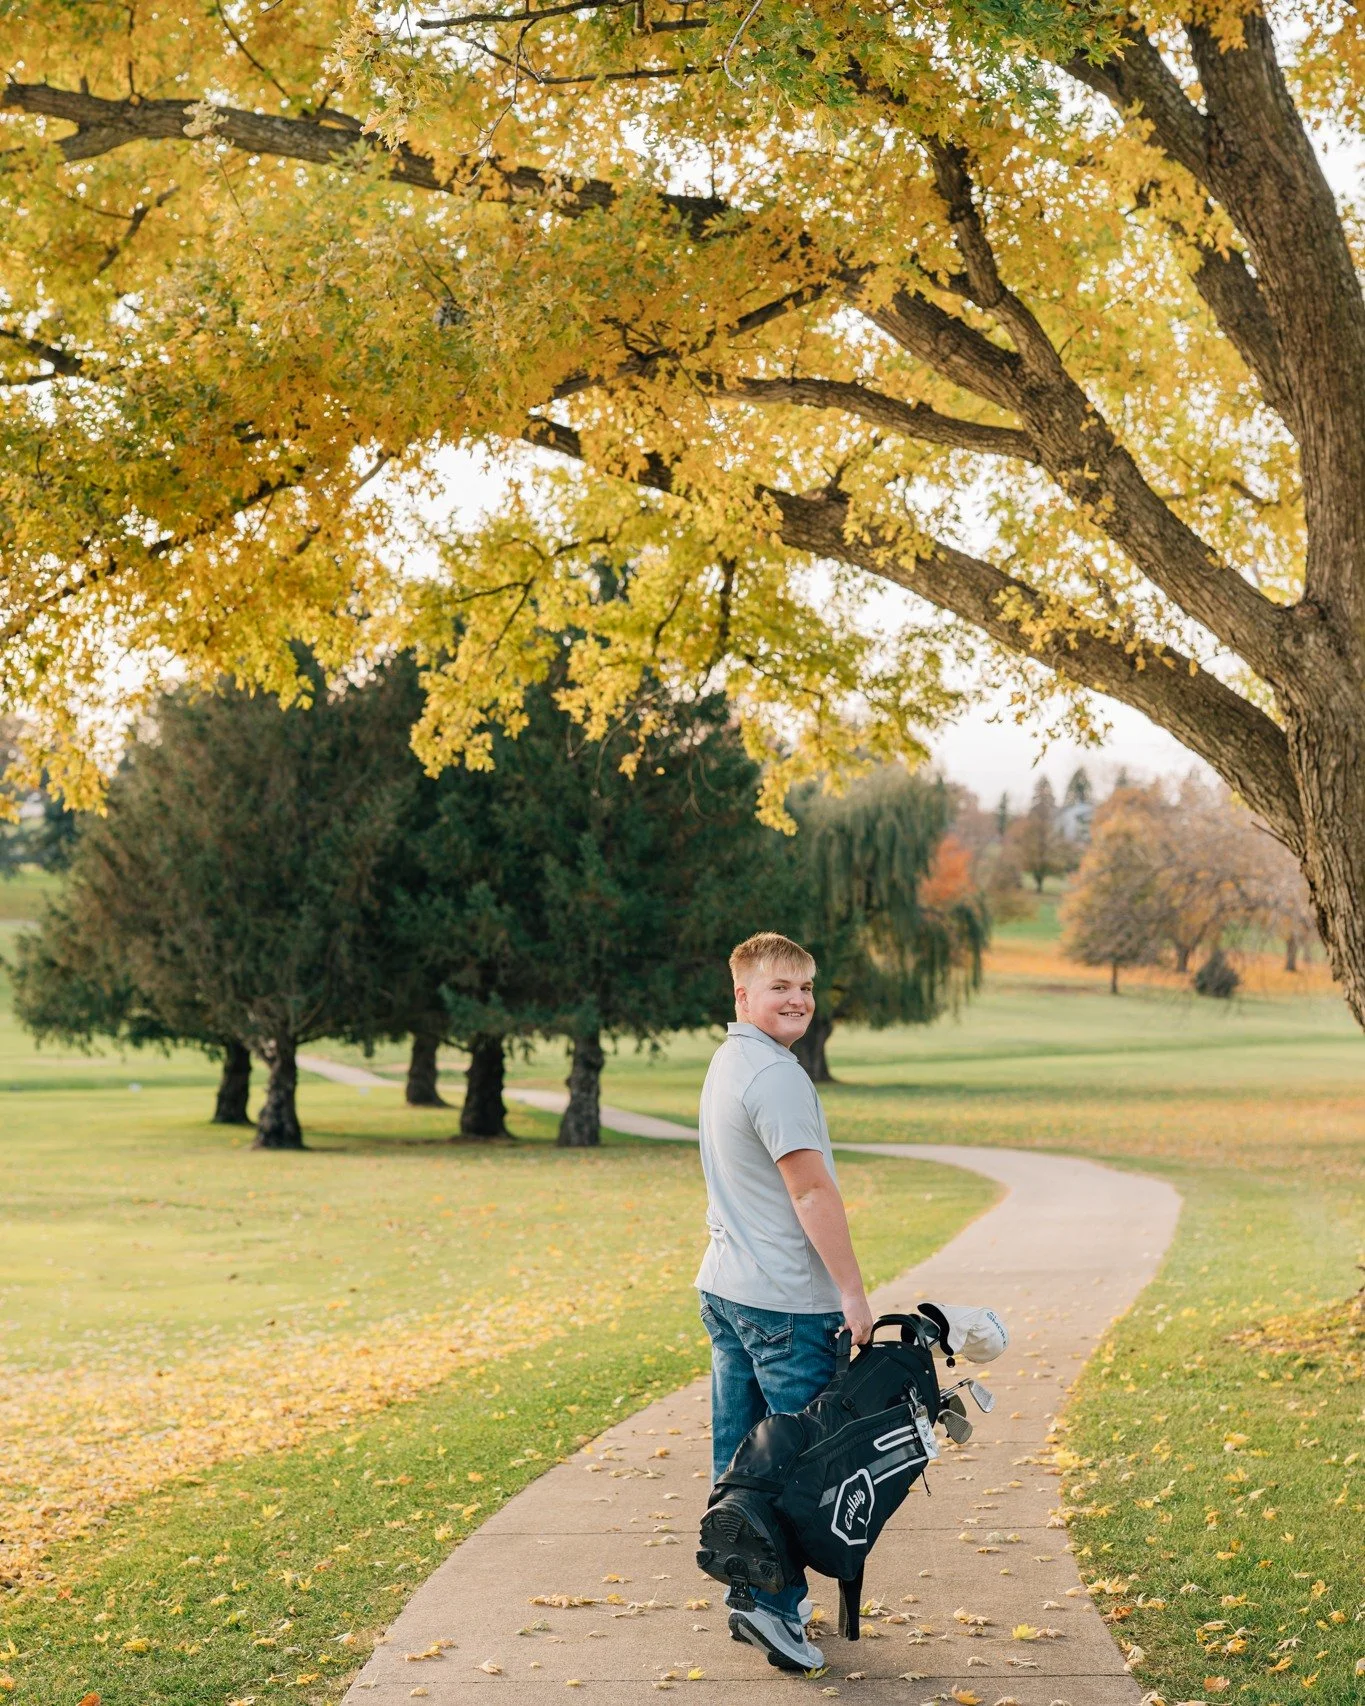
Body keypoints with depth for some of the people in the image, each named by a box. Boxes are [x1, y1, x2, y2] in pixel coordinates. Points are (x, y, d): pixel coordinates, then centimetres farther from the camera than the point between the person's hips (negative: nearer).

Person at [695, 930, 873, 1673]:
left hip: (723, 1289, 10)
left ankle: (745, 1594, 21)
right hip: (786, 1302, -10)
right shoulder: (775, 1074, -17)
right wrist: (853, 1294, -17)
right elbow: (812, 1192, -20)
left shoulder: (725, 1063, 15)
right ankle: (776, 1603, -2)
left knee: (739, 1457, 13)